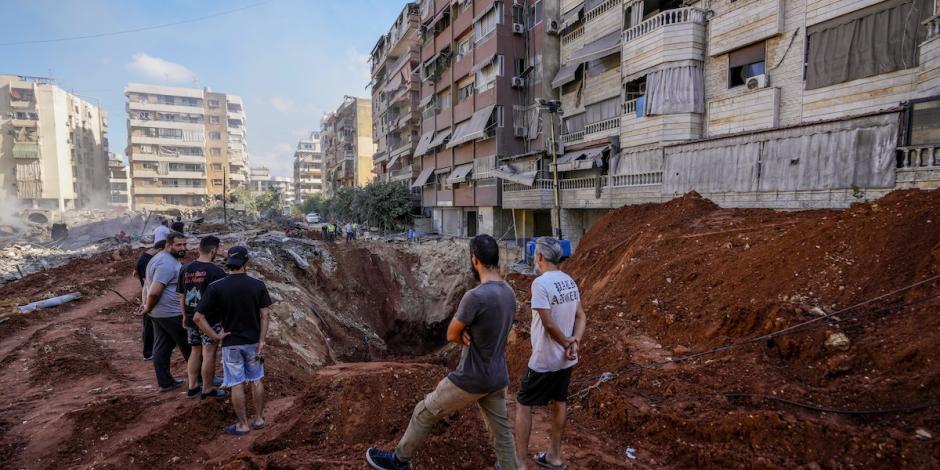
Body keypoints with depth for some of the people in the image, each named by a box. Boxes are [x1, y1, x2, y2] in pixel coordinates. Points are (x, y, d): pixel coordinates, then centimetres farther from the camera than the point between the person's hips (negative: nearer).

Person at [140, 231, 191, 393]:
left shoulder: (162, 258, 12)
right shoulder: (168, 263, -23)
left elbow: (148, 282, 21)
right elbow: (154, 292, -27)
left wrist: (148, 305, 14)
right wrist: (148, 308, -10)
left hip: (159, 313, 10)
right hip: (172, 313, -10)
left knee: (161, 347, 15)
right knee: (189, 348, 4)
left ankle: (165, 382, 25)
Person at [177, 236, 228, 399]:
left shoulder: (185, 269, 3)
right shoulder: (216, 271, -15)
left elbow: (181, 296, 9)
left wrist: (185, 316, 19)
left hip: (191, 318, 6)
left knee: (195, 351, 18)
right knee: (209, 353, 3)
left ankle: (193, 386, 24)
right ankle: (208, 389, 13)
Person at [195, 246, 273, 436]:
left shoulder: (216, 287, -12)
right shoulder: (258, 285, -8)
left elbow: (198, 317, -14)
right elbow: (264, 316, -8)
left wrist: (215, 336, -5)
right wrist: (261, 341, -3)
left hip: (231, 343, -2)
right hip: (253, 341, 2)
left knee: (237, 385, 10)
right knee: (256, 381, 16)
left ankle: (243, 425, 20)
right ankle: (259, 419, 27)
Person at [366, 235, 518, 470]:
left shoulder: (475, 296, -27)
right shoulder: (509, 293, -1)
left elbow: (451, 335, -14)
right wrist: (469, 333, -10)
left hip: (470, 379, -7)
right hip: (498, 378, 7)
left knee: (424, 413, 15)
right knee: (502, 432, 20)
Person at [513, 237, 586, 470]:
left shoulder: (541, 283, -23)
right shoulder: (570, 281, 1)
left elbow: (548, 324, -24)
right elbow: (581, 317, 3)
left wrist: (565, 342, -9)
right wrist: (574, 344, -8)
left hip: (544, 360, -7)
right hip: (566, 359, 7)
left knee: (523, 405, 8)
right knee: (558, 402, 20)